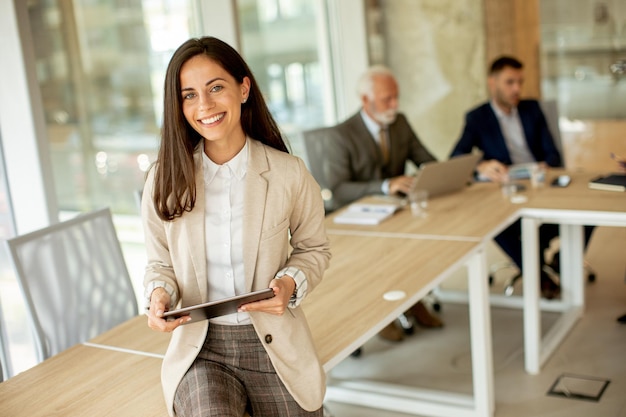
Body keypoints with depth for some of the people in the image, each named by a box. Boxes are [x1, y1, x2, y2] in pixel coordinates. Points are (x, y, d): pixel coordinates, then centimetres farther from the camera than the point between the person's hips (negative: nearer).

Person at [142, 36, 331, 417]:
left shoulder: (289, 174, -6)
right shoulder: (165, 180, -2)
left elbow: (314, 248, 7)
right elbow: (160, 262, 10)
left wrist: (290, 283, -13)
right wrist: (160, 294, -12)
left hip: (276, 348, 1)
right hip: (199, 350, 0)